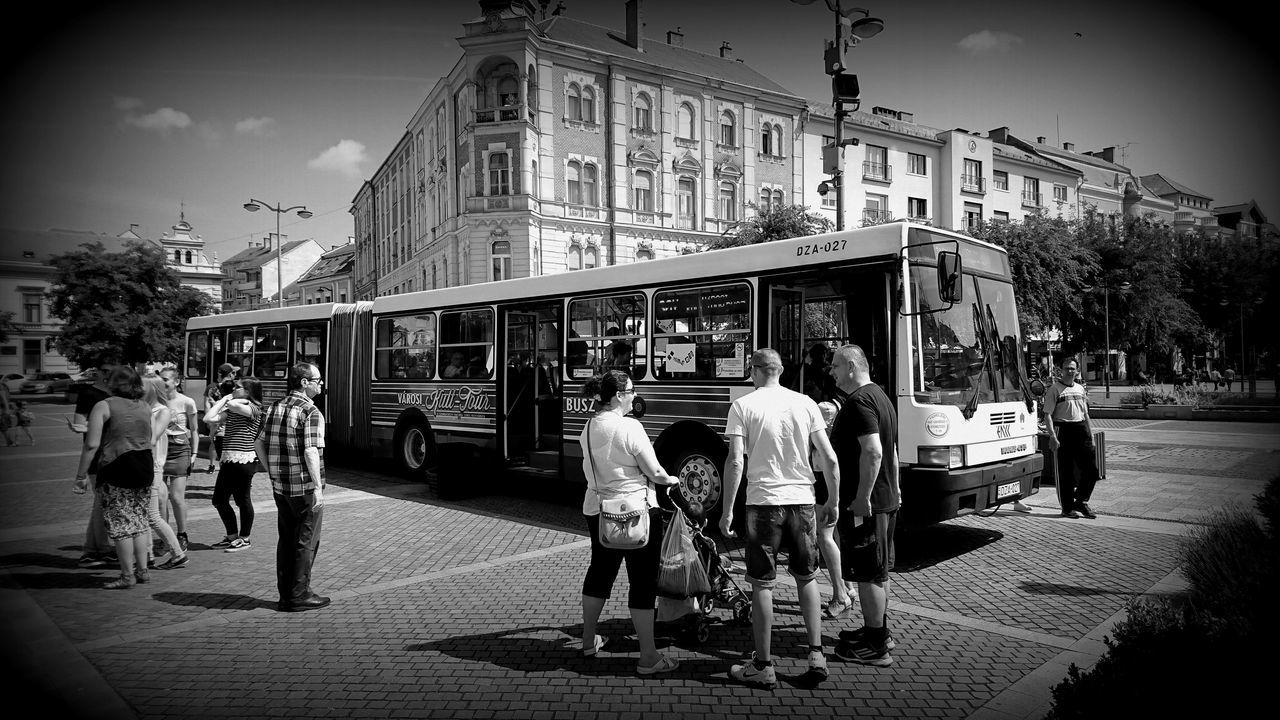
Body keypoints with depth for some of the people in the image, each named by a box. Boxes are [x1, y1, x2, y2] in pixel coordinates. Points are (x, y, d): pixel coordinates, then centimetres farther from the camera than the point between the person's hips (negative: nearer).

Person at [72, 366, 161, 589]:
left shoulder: (103, 407, -6)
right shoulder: (145, 407, 10)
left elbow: (91, 445, -10)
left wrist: (81, 474, -5)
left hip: (117, 469, -6)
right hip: (145, 467, 6)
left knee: (120, 522, 2)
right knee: (138, 520, 15)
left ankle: (127, 575, 6)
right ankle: (142, 570, 18)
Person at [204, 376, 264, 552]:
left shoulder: (253, 409, -9)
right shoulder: (230, 410, 13)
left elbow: (233, 404, -27)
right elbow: (208, 418, 2)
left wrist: (229, 400, -4)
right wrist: (223, 399, 7)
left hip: (244, 461, -8)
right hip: (228, 460, 8)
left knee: (242, 499, 4)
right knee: (219, 500, 13)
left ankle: (244, 539, 18)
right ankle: (232, 537, 27)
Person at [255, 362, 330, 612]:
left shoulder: (275, 407, 9)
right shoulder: (310, 412, -15)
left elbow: (259, 443, 14)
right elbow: (311, 452, -22)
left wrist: (273, 473, 19)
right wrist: (318, 487, -20)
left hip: (280, 487, 7)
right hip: (305, 488, -7)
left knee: (286, 540, 16)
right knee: (306, 542, 5)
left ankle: (286, 595, 23)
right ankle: (299, 596, 11)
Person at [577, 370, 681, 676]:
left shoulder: (588, 428, 3)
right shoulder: (630, 427, -18)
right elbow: (654, 473, -16)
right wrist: (671, 480, 5)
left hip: (598, 509, 7)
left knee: (600, 571, 21)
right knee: (643, 581, 1)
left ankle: (588, 640, 34)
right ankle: (648, 658, 7)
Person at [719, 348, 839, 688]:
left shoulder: (743, 405, -5)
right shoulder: (806, 404, 4)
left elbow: (735, 462, -12)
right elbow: (830, 459, 3)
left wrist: (727, 511, -5)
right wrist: (832, 503, 13)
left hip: (763, 502, -3)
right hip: (802, 501, 3)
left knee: (762, 584, 6)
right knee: (807, 578, 19)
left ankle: (763, 666, 13)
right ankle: (816, 654, 18)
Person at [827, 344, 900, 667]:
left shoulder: (859, 401, -18)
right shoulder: (881, 397, 16)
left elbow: (872, 451, -29)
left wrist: (862, 498, -26)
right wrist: (894, 490, 27)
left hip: (864, 502, -10)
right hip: (886, 499, 10)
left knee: (869, 573, -2)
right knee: (880, 570, 19)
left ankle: (875, 647, 5)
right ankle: (878, 629, 33)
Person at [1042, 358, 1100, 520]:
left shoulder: (1081, 389, 16)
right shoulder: (1055, 389, -4)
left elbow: (1085, 414, 22)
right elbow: (1048, 415, -10)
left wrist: (1091, 436, 17)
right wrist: (1052, 436, -19)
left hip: (1081, 429, 6)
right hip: (1063, 430, -6)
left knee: (1092, 468, 1)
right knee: (1066, 471, 1)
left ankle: (1081, 501, 18)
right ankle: (1067, 508, 10)